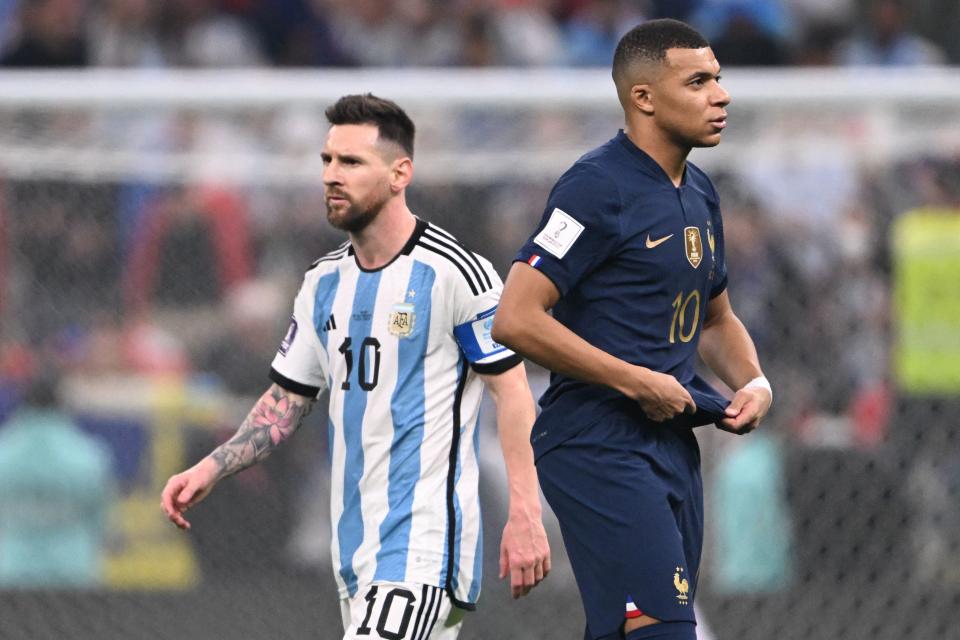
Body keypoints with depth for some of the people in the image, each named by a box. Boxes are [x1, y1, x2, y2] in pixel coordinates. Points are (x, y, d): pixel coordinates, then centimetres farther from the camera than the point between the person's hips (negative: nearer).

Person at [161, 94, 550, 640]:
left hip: (424, 543, -7)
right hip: (356, 548, 8)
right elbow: (287, 400, 20)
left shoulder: (453, 272, -9)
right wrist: (210, 470, 6)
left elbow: (511, 390, -8)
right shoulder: (325, 282, 12)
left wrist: (526, 516, -14)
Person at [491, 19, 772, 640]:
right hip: (598, 445, -9)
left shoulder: (699, 193, 16)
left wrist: (753, 383, 9)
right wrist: (638, 382, -17)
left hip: (674, 446, 9)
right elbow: (516, 319, -19)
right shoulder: (599, 186, -12)